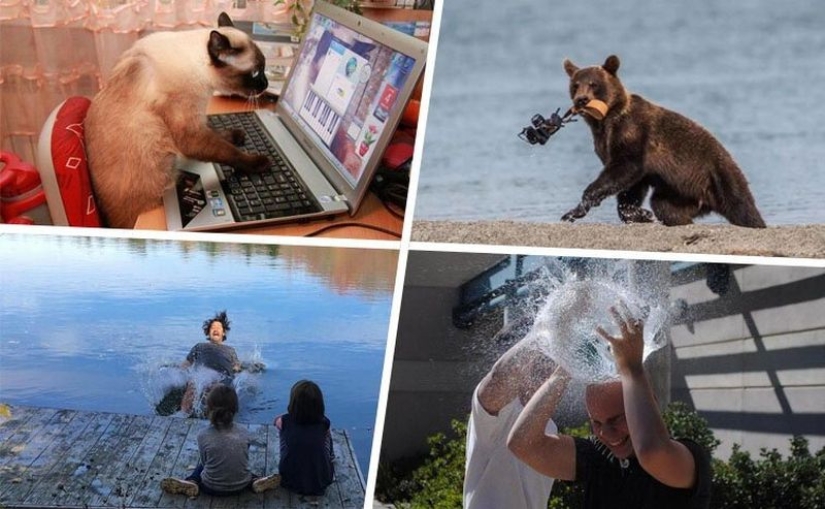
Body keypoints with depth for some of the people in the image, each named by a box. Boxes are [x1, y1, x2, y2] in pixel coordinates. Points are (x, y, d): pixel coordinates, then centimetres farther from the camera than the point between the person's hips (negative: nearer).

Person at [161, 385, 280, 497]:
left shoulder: (203, 436, -19)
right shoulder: (244, 434, -14)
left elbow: (204, 462, -4)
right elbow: (243, 460, 1)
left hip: (212, 489, 0)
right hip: (241, 487, 1)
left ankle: (191, 483, 4)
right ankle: (255, 482, 10)